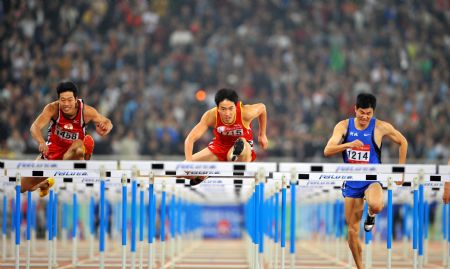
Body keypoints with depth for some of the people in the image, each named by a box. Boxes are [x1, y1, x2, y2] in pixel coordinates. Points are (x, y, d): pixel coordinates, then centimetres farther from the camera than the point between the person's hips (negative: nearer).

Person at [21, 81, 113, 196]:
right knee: (22, 187, 7)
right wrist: (41, 142, -56)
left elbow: (107, 123, -4)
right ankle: (46, 183, 40)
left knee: (79, 147, -41)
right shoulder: (53, 108, -24)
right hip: (53, 149, 1)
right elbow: (35, 127, -35)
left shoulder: (86, 111, -20)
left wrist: (105, 129, -30)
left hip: (73, 152, -1)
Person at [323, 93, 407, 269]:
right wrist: (348, 144, -31)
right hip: (352, 181, 2)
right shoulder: (343, 126, -5)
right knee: (352, 230, 4)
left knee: (376, 205, -36)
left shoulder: (381, 127, -9)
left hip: (372, 179, -2)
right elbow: (327, 151, -15)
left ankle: (371, 214, 2)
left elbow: (402, 142, 7)